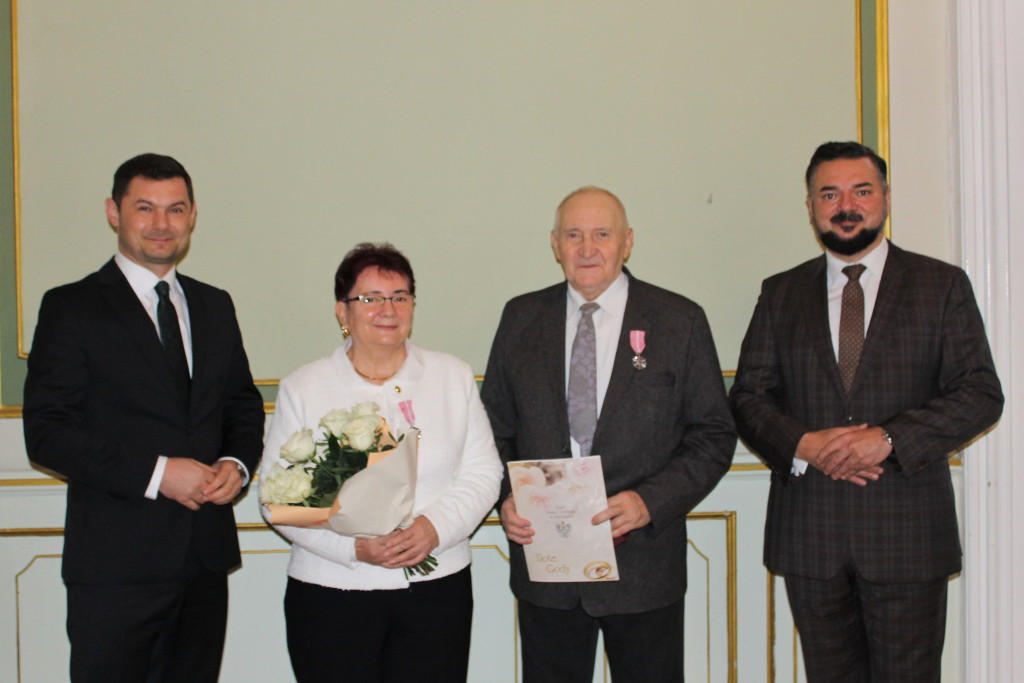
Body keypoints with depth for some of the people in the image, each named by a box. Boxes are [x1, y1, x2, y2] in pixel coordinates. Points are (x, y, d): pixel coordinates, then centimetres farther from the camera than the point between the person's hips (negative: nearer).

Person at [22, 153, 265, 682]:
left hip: (206, 558, 5)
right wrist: (154, 473, -17)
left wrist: (237, 464, -3)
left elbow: (244, 406, 19)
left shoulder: (215, 306, 14)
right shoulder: (71, 307, -2)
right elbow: (46, 433, -10)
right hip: (116, 563, -5)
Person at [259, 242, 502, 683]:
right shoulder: (303, 388, 4)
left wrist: (436, 526, -13)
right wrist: (354, 546, -15)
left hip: (437, 589, 1)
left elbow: (482, 472, 5)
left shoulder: (453, 377, 9)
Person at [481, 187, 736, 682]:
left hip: (643, 562, -1)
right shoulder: (521, 319, 6)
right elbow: (495, 427, 11)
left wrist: (650, 502, -16)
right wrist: (505, 499, -7)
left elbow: (714, 435, -2)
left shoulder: (680, 321, -1)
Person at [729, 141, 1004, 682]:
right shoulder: (781, 294, 10)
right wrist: (804, 445, -13)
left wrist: (887, 439, -16)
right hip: (809, 533, 2)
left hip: (907, 534, -2)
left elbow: (981, 394, -3)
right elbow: (748, 397, 7)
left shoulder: (943, 286, 4)